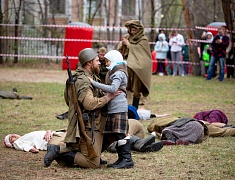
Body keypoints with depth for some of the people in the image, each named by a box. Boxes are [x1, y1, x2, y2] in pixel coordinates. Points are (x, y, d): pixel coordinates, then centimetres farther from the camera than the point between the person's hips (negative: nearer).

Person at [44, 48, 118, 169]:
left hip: (94, 126, 11)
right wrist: (107, 97, -17)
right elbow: (89, 103, -30)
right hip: (87, 127, -11)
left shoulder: (90, 77, 16)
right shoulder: (82, 81, -16)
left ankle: (57, 150, 12)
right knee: (93, 163, -10)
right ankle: (60, 153, -6)